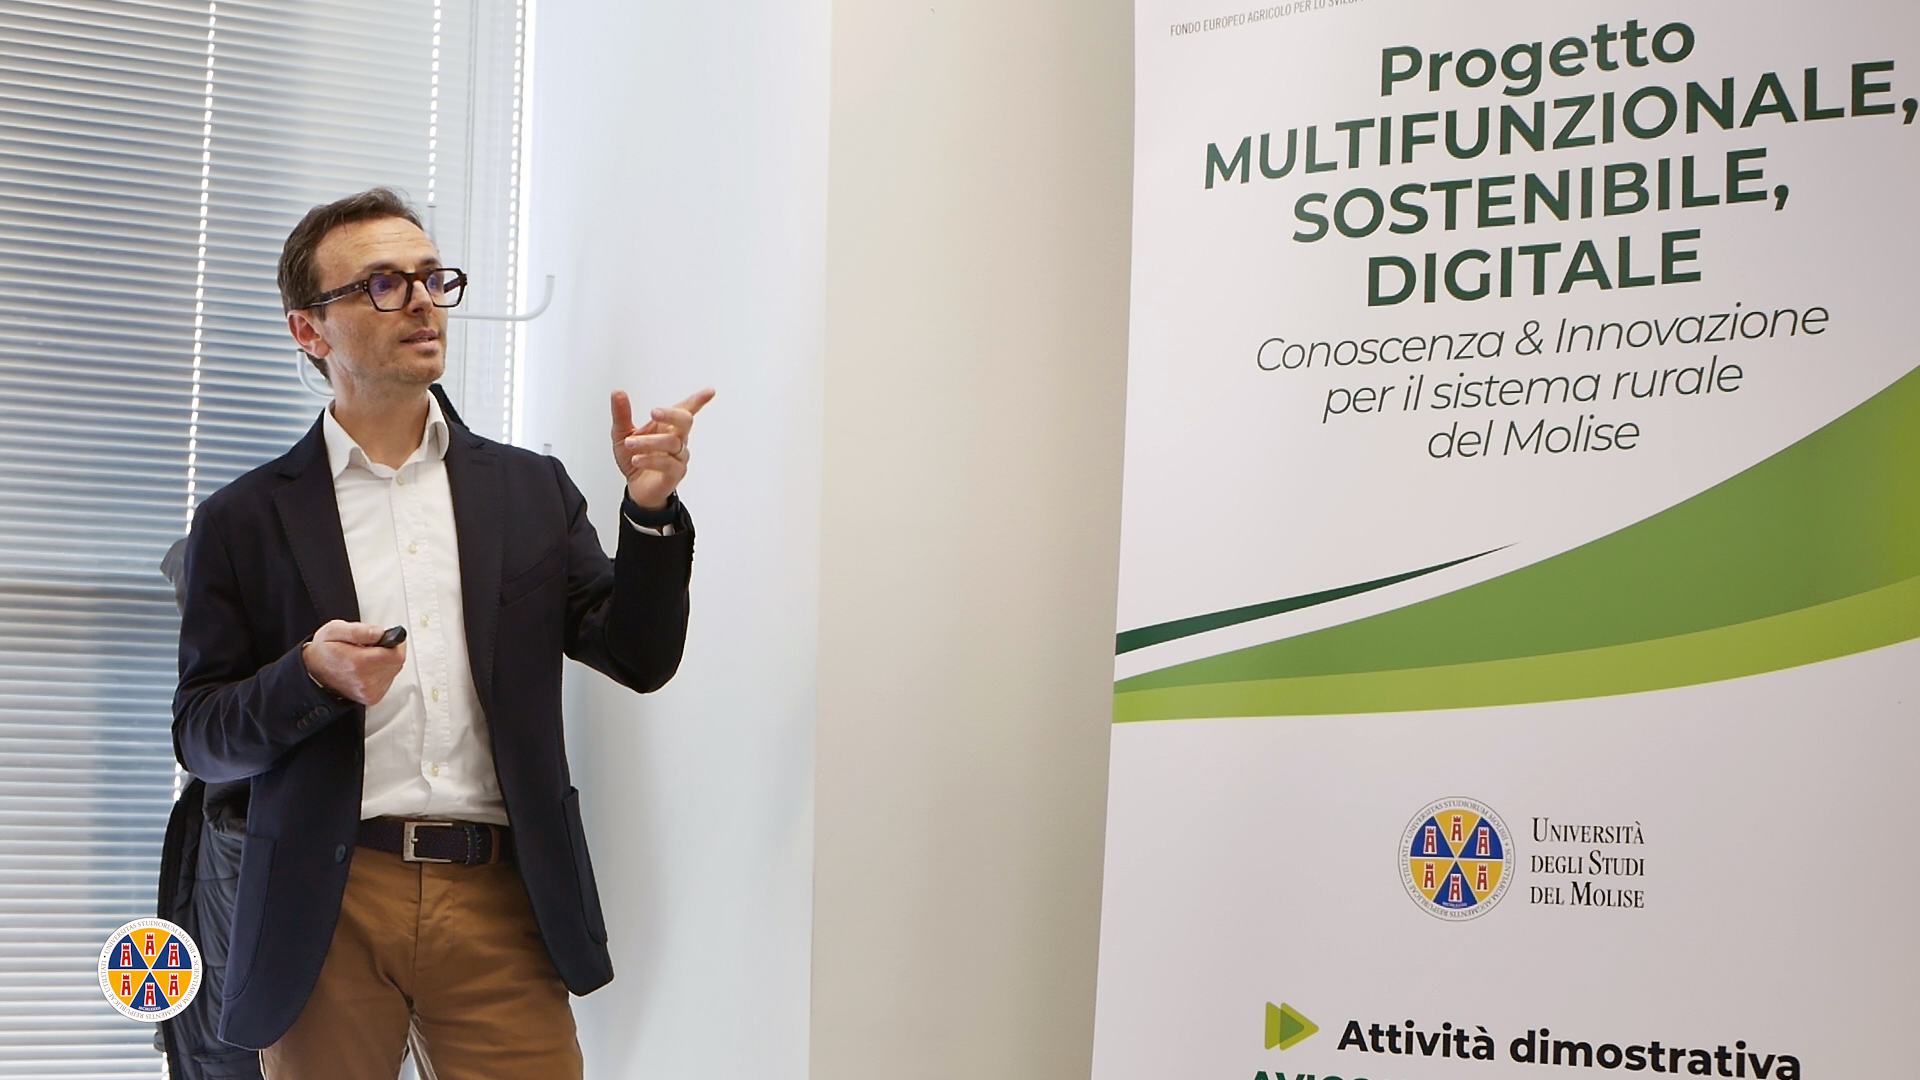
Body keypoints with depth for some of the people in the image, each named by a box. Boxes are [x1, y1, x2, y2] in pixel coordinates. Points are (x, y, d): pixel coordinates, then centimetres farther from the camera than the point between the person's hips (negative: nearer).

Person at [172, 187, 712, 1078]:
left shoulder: (531, 489, 12)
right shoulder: (245, 521, 7)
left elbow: (640, 660, 6)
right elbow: (199, 738, 5)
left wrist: (650, 509, -8)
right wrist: (311, 676, -14)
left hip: (499, 904, 1)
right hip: (330, 911, 0)